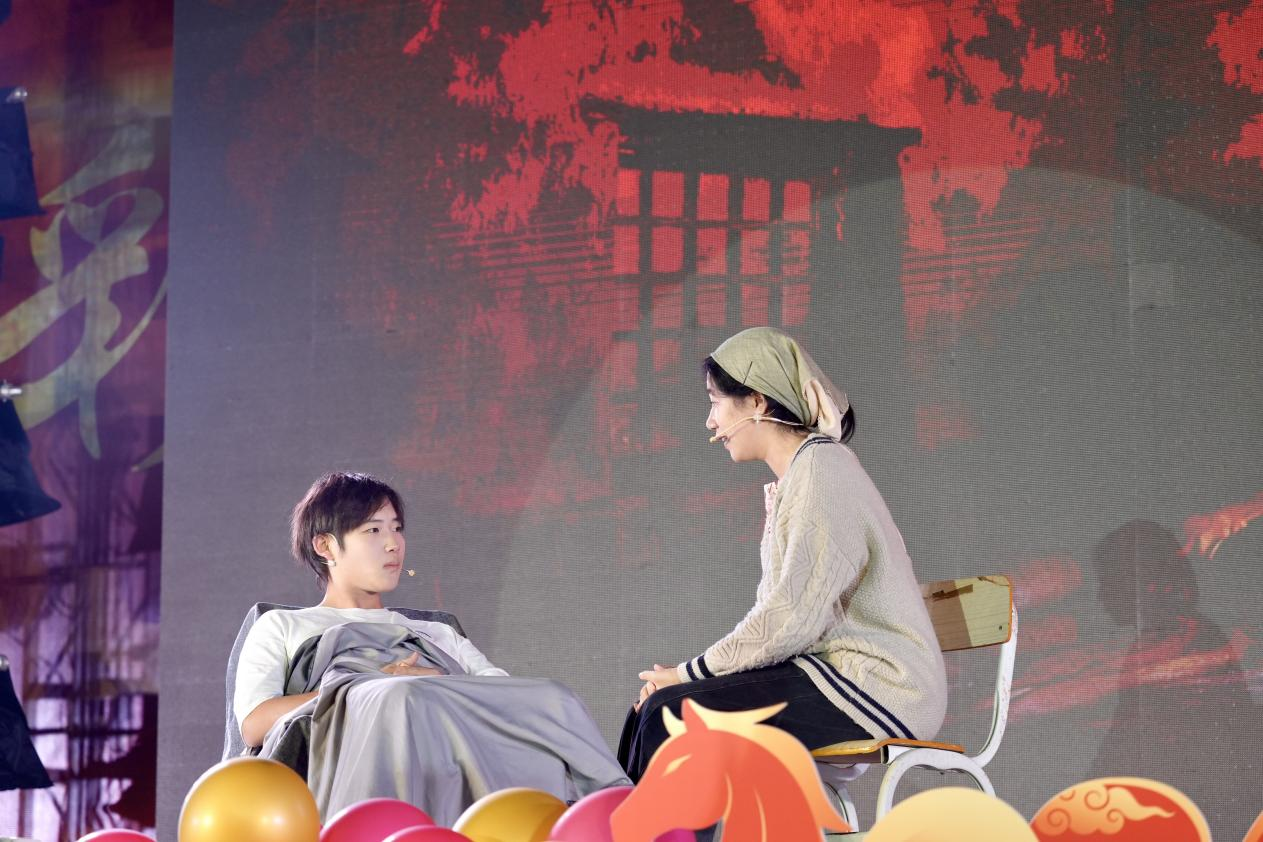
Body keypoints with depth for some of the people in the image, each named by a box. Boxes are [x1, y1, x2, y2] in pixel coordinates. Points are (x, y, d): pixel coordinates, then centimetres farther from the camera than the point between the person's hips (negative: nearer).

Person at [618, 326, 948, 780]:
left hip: (876, 688, -9)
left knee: (671, 716, -19)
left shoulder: (821, 470, -12)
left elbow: (792, 618, -19)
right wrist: (694, 674, 0)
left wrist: (691, 673, -10)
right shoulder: (789, 482, 19)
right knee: (653, 707, -2)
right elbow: (779, 610, 13)